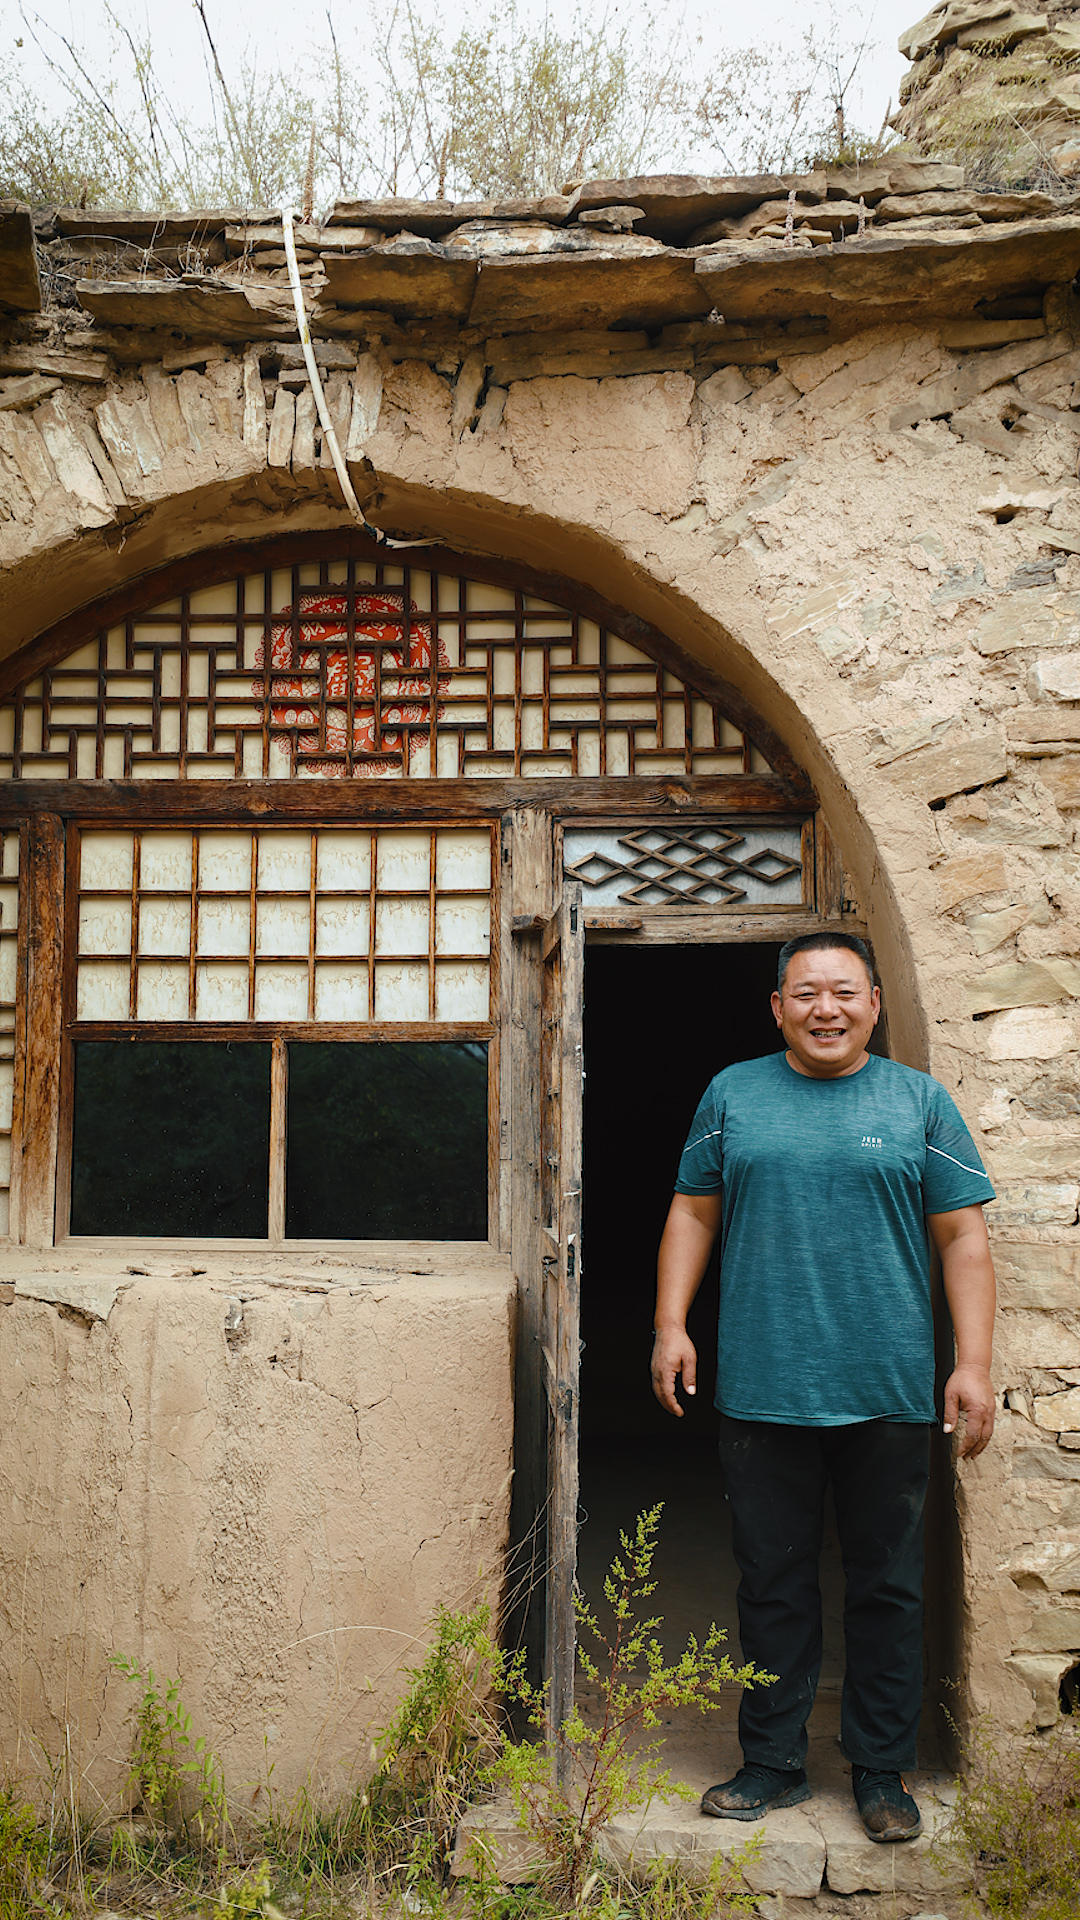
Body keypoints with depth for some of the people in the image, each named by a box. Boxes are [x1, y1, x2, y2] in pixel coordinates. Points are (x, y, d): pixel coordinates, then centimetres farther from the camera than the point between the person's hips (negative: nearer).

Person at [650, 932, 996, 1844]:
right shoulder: (733, 1094, 8)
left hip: (889, 1394, -1)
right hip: (761, 1389, 1)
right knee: (772, 1582, 10)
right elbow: (693, 1213, 12)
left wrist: (974, 1364, -5)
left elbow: (963, 1237, 2)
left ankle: (883, 1771, 24)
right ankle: (774, 1762, 25)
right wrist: (671, 1324, 3)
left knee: (888, 1587, 9)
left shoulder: (919, 1100, 4)